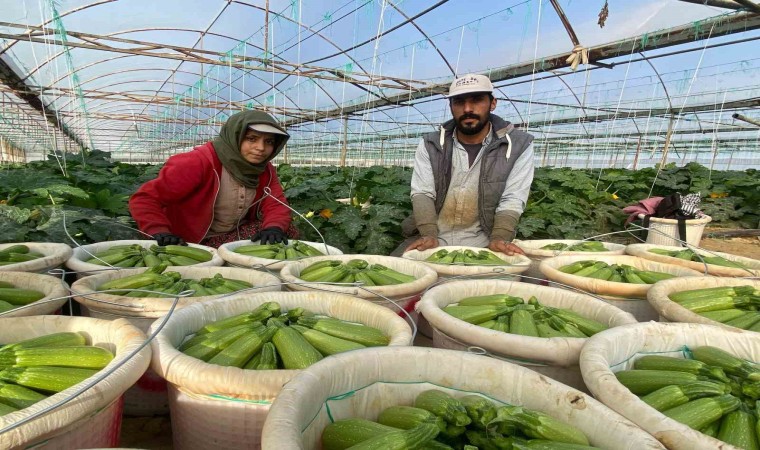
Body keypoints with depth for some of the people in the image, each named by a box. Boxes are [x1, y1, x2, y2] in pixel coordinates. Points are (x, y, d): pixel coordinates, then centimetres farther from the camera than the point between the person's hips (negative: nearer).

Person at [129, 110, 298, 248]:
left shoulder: (266, 170, -2)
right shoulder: (199, 162, -22)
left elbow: (276, 204, -8)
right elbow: (145, 198, -20)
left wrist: (274, 227, -32)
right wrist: (160, 232, -37)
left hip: (235, 236, 5)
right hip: (193, 242, -5)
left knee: (285, 231, -15)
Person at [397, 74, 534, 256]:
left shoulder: (519, 145, -3)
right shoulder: (430, 145, 1)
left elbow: (512, 200, -6)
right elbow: (422, 193, -5)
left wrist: (499, 239, -23)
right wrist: (429, 235, -22)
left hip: (482, 244, 0)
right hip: (433, 239, 0)